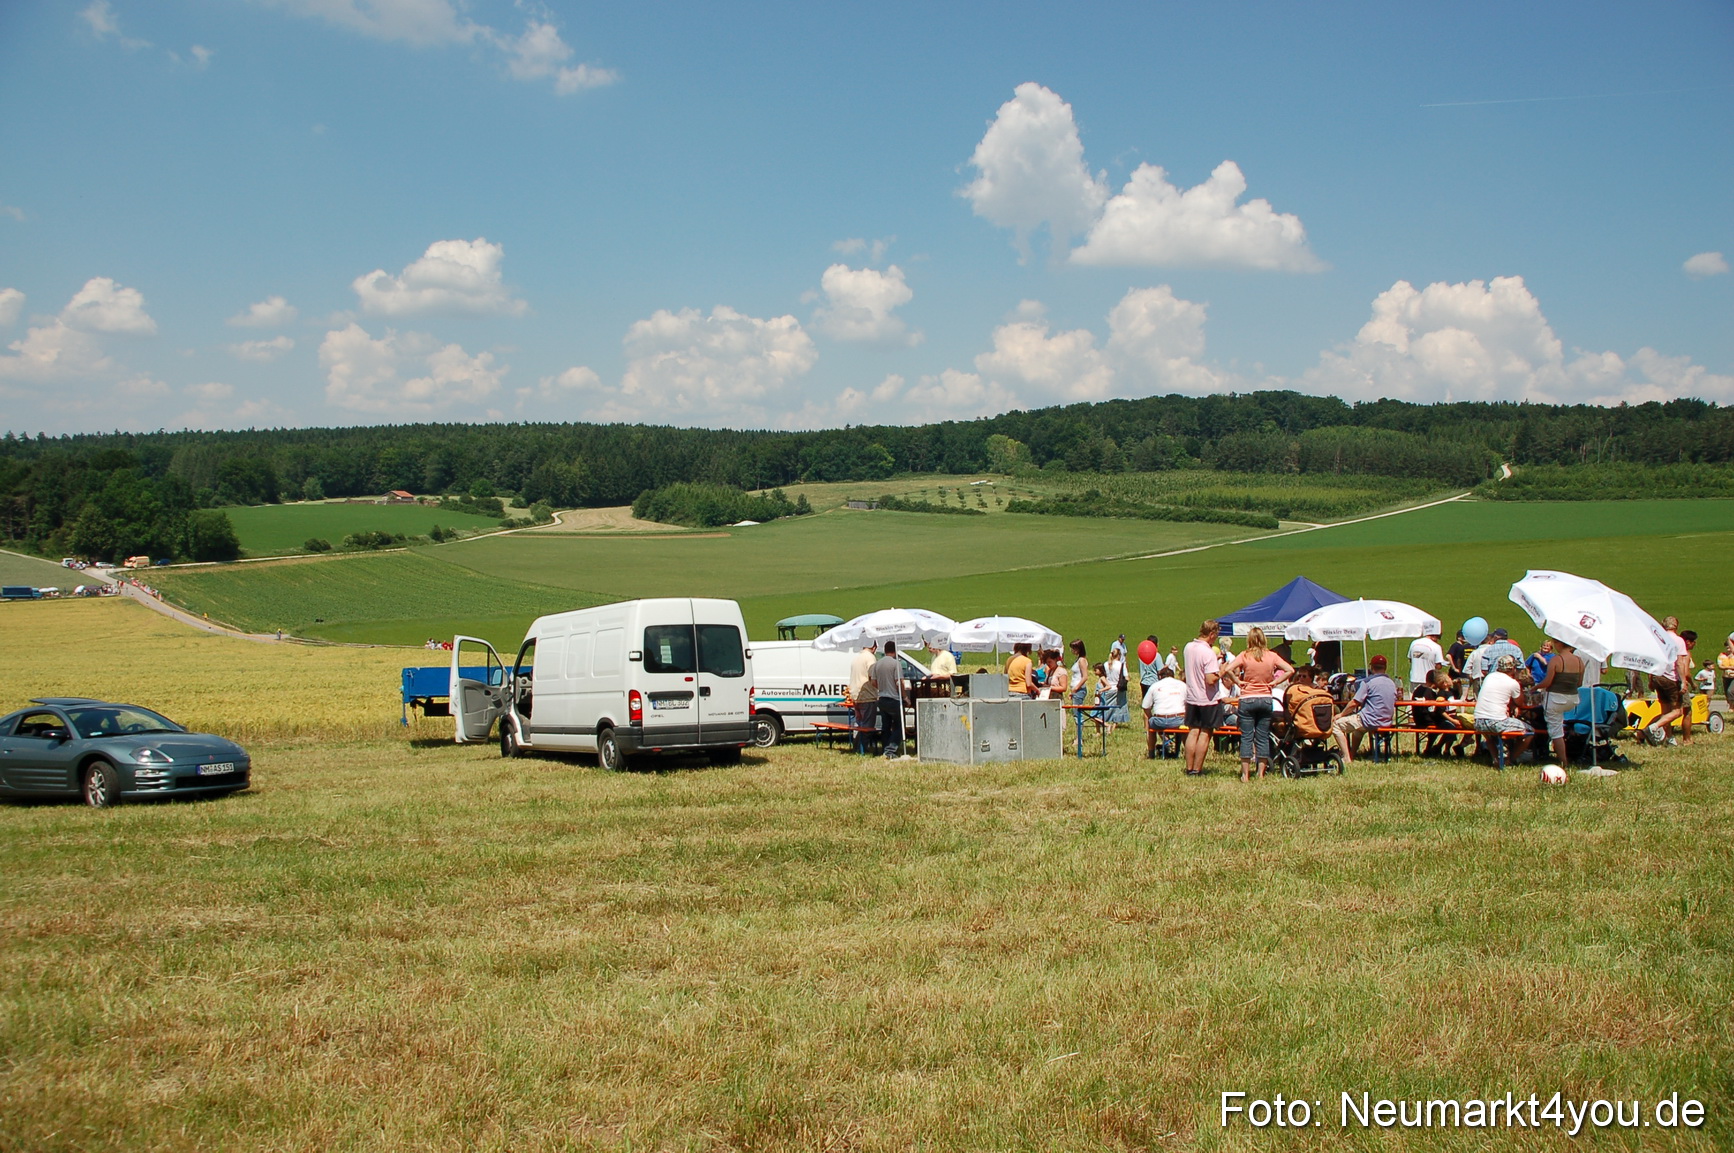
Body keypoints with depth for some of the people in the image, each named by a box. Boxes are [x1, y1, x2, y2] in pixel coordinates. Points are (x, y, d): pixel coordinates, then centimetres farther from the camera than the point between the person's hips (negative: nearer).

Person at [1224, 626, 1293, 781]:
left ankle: (1245, 774, 1)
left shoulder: (1245, 656, -7)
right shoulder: (1272, 656, -1)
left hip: (1247, 699, -2)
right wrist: (1275, 682, -2)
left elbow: (1229, 669, -20)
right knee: (1263, 737, 8)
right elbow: (1290, 670, -5)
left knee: (1246, 737, 2)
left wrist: (1237, 681, -7)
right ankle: (1261, 773, 9)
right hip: (1266, 699, 2)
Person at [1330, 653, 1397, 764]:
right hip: (1387, 722, 8)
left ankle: (1347, 758, -9)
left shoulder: (1368, 681, -12)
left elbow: (1354, 703, -14)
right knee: (1357, 727, 36)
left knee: (1337, 725, 0)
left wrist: (1341, 714, 2)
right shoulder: (1392, 683, 10)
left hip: (1370, 721, -8)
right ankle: (1352, 756, 35)